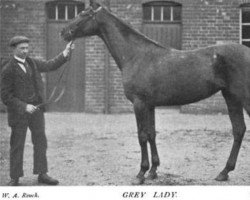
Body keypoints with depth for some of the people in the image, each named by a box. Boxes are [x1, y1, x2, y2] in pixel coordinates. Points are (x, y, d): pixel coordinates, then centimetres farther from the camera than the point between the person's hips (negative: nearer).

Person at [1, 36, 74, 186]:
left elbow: (50, 65, 15)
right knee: (17, 145, 1)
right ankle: (15, 178, 10)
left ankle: (42, 174, 14)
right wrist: (24, 106, -19)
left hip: (36, 109, 6)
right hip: (19, 112, -6)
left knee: (41, 142, 7)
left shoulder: (32, 63, 7)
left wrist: (65, 53, 0)